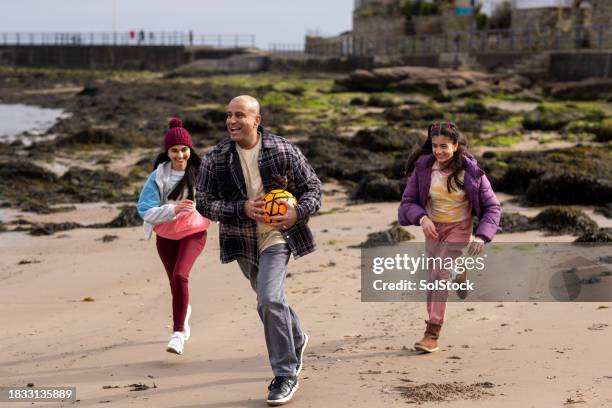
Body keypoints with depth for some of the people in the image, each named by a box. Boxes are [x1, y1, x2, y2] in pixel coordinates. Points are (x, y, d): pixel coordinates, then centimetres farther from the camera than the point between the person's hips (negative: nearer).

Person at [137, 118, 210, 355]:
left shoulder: (199, 172, -15)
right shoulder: (158, 176, -15)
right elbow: (145, 210, -21)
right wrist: (173, 210, -35)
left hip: (193, 232, -2)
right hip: (166, 235, 3)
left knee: (180, 276, -25)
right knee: (175, 281, 18)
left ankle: (178, 334, -19)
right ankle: (184, 316, 51)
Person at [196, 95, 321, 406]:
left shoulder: (284, 151, -10)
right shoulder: (215, 159, -7)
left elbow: (312, 187, 1)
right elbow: (204, 204, -5)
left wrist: (298, 213, -19)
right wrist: (242, 209, -19)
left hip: (277, 237, -4)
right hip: (243, 243, 4)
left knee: (269, 300, -21)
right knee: (270, 300, 19)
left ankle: (285, 376, -8)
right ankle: (296, 341, 51)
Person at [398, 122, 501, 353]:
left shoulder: (471, 172, -21)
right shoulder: (423, 167, -16)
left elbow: (492, 206, -13)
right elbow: (408, 201, -9)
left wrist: (481, 237, -27)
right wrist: (422, 218, -30)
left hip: (459, 228, -4)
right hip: (433, 228, 4)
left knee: (439, 275, -19)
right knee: (435, 276, 20)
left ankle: (432, 334, -14)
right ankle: (458, 273, 59)